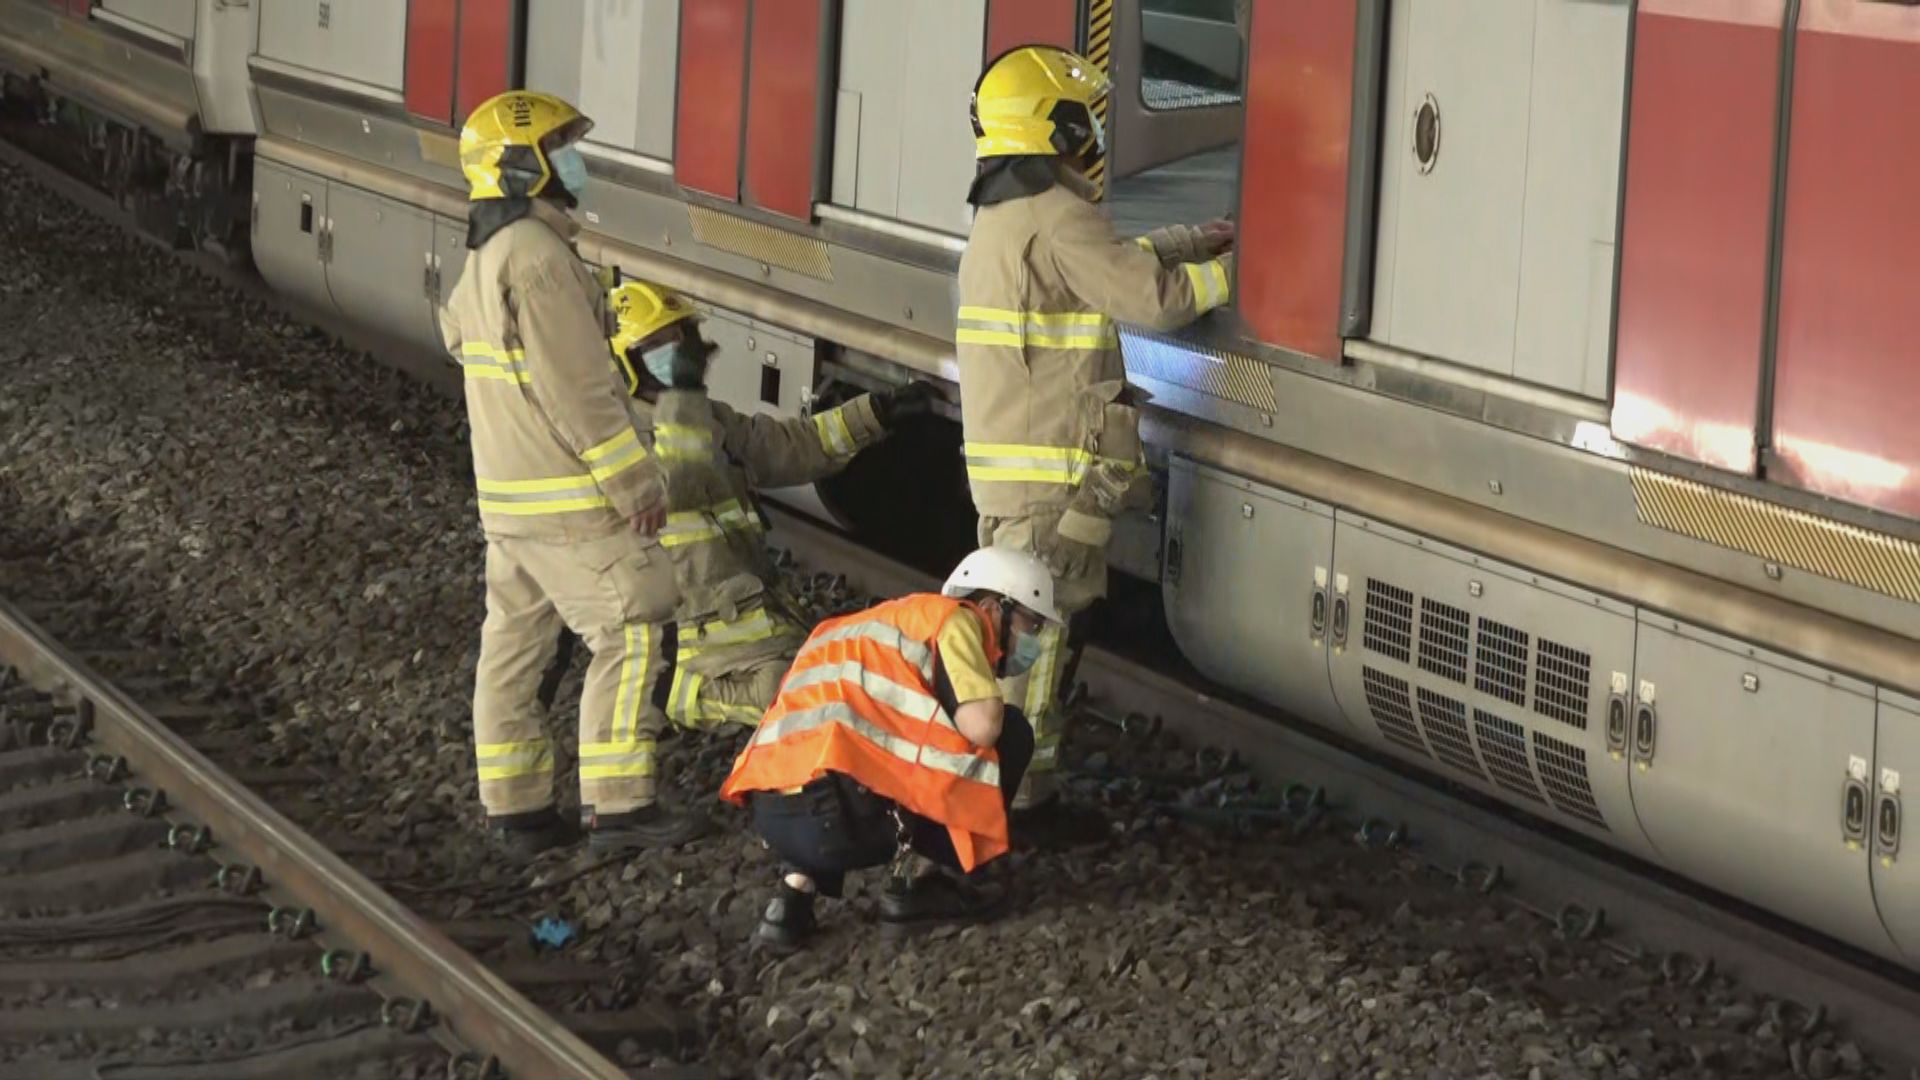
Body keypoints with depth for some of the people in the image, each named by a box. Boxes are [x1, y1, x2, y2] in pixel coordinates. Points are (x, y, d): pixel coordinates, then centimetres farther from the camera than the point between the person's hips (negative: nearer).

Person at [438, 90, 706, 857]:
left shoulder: (487, 255, 13)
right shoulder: (539, 257, -19)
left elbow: (457, 331, 27)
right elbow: (578, 389, -22)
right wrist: (635, 481, -16)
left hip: (508, 494, 10)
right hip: (570, 502, -10)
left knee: (513, 642, 11)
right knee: (628, 636, -7)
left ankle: (515, 808, 15)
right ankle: (618, 807, -8)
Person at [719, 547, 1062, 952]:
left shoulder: (893, 619, 32)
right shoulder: (952, 620, 5)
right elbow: (982, 726, -7)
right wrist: (989, 702, 15)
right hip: (836, 815, -8)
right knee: (1010, 734, 6)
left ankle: (797, 889, 17)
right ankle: (915, 887, 9)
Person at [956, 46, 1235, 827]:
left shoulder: (1005, 213, 16)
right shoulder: (1057, 218, -17)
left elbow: (1116, 262, 24)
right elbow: (1151, 295, -21)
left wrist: (1205, 239, 21)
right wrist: (1236, 267, -7)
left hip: (1004, 463, 10)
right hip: (1054, 471, -10)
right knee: (1043, 632, -5)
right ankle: (1024, 799, -3)